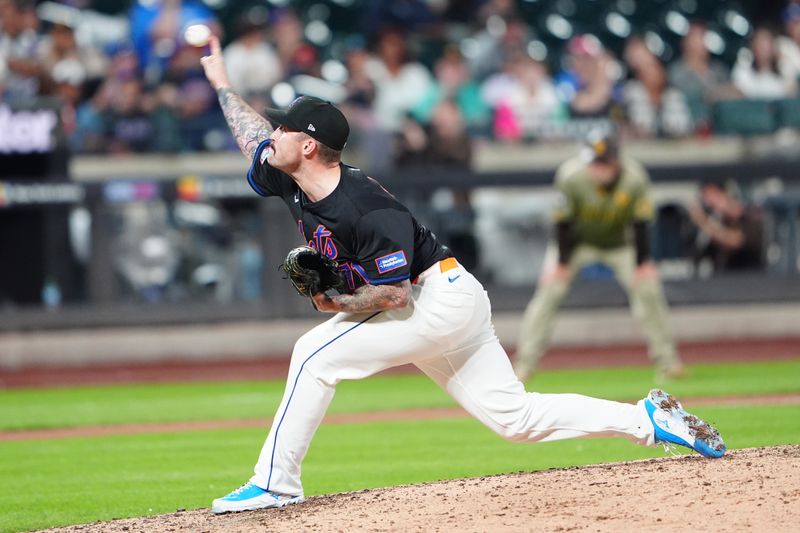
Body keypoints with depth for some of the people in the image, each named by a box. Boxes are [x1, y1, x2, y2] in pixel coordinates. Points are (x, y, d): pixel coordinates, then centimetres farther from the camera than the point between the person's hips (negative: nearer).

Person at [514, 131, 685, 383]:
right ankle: (525, 364, -7)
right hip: (578, 241, -1)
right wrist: (562, 263, -17)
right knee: (549, 289, -13)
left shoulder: (635, 179, -27)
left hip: (619, 243, 1)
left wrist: (643, 263, -16)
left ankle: (666, 360, 1)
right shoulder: (571, 177, -31)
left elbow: (640, 221, -18)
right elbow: (564, 221, -21)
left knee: (648, 287, -11)